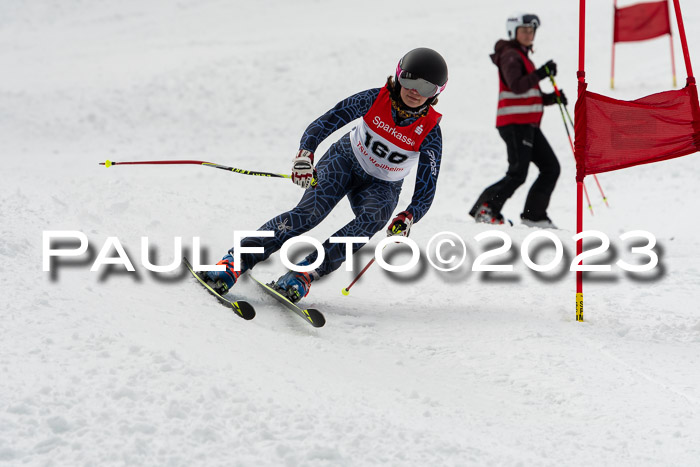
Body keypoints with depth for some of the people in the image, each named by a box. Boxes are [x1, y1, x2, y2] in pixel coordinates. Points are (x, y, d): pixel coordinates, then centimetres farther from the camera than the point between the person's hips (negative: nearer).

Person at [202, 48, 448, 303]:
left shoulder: (430, 131, -22)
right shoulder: (375, 99, -20)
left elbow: (426, 192, -25)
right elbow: (325, 123, -22)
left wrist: (407, 217, -45)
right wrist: (305, 153, -41)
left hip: (381, 186, 1)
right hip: (345, 160, 0)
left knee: (372, 219, -34)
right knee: (310, 212, -26)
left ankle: (305, 272, -38)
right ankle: (236, 261, -27)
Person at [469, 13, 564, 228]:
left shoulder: (522, 57, 24)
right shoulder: (510, 55, -6)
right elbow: (516, 86, -22)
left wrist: (551, 98, 10)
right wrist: (540, 73, -26)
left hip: (528, 124, 10)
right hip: (514, 122, -10)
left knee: (551, 168, 5)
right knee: (518, 173, -13)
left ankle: (533, 215, 7)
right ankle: (486, 209, -4)